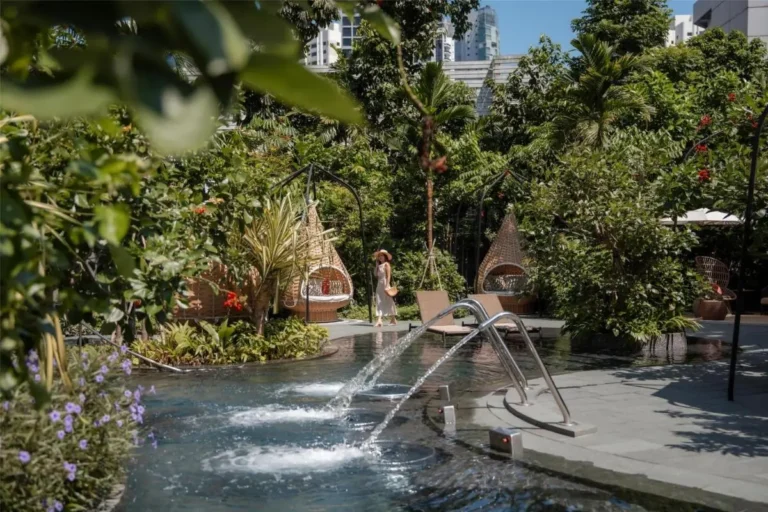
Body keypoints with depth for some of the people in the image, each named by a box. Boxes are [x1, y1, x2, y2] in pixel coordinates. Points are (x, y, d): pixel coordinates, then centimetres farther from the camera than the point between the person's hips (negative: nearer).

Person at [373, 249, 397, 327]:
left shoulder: (386, 264, -5)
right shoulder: (379, 265, 16)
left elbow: (388, 276, -12)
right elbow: (375, 274, 9)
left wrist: (387, 286, -19)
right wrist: (376, 265, 9)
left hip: (385, 284, -7)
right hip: (379, 285, 7)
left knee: (388, 302, 1)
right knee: (379, 303, -2)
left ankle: (394, 319, 11)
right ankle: (379, 320, -6)